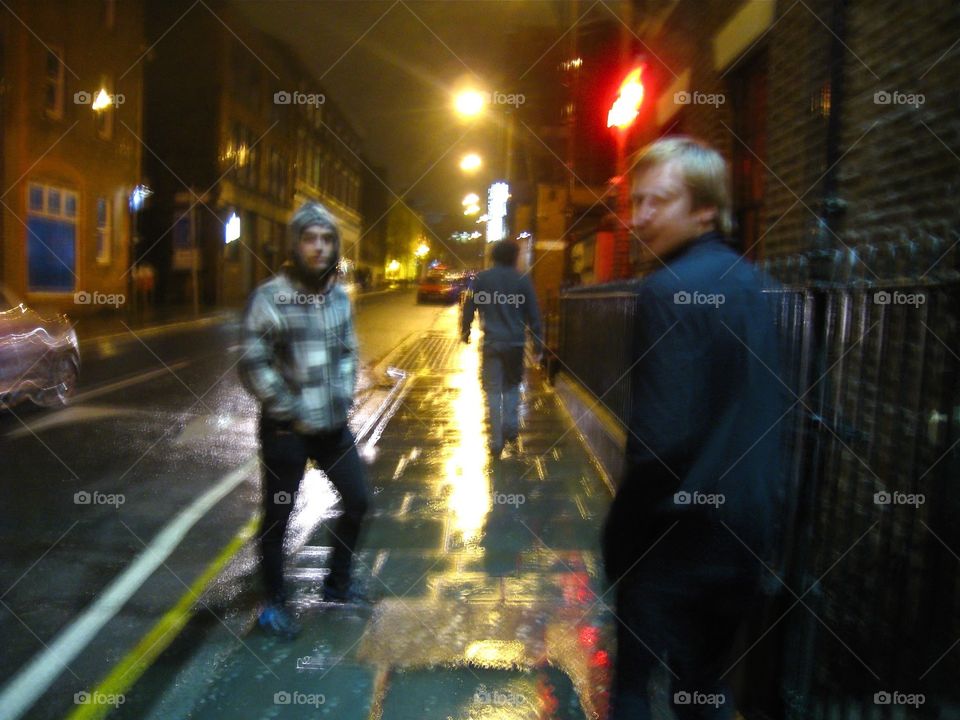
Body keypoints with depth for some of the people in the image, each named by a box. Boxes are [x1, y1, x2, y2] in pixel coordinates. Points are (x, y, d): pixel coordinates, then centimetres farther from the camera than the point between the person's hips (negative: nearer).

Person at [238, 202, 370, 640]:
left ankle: (337, 584, 35)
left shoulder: (339, 296, 4)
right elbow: (253, 366, -15)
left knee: (357, 501, 15)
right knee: (277, 517, 6)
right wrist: (290, 413, -13)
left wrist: (344, 396, 3)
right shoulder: (270, 297, -15)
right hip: (286, 429, -6)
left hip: (334, 425, 6)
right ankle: (274, 603, 26)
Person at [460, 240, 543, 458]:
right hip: (515, 343, 1)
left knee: (493, 391, 5)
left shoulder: (482, 278, 1)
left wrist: (465, 333, 17)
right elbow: (533, 315, 1)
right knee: (512, 385, 20)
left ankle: (497, 441, 3)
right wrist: (538, 346, 6)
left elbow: (468, 308, 3)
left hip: (491, 343, 0)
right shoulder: (522, 280, 0)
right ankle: (511, 427, 6)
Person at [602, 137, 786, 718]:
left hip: (683, 533, -8)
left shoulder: (669, 289, -19)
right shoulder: (748, 280, 7)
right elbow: (765, 408, 13)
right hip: (749, 527, 8)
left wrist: (620, 533, -12)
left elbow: (664, 436, -24)